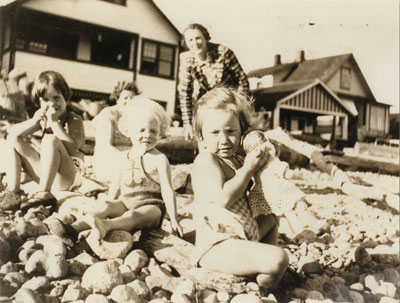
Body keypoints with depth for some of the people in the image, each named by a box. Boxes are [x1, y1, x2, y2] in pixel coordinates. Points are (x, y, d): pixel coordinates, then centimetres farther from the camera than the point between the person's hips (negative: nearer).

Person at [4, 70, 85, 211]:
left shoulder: (74, 120, -9)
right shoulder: (42, 118, 10)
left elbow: (73, 149, -28)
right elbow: (13, 132, 1)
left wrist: (54, 122, -24)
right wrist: (34, 121, -17)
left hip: (68, 179, -7)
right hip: (45, 173, 7)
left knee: (51, 139, -31)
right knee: (13, 139, 5)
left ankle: (43, 193, -34)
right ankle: (13, 190, -7)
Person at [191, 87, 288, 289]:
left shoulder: (236, 160, 15)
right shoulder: (206, 160, -13)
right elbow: (223, 198, -26)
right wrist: (248, 168, -18)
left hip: (242, 238, 11)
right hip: (217, 248, -11)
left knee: (270, 219, 34)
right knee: (278, 259, -28)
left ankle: (262, 266, 21)